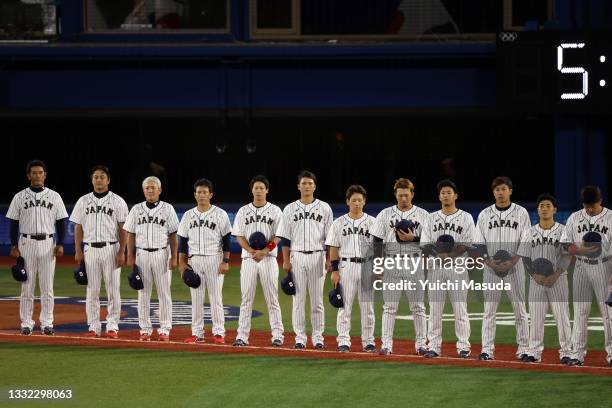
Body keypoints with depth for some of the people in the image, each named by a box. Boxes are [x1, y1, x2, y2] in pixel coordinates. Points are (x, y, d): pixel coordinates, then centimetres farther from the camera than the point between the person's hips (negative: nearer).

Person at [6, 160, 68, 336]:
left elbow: (61, 222, 6)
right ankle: (26, 323, 6)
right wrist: (14, 246, -3)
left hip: (48, 244, 1)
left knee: (47, 286, 0)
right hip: (26, 243, 0)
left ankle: (47, 323, 5)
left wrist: (60, 244, -4)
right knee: (27, 286, 1)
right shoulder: (20, 197, 4)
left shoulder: (54, 196, 6)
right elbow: (14, 223, 5)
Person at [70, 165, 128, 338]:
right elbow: (78, 227, 11)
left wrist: (122, 252, -9)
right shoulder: (83, 201, 10)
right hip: (90, 249, 3)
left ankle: (112, 326, 2)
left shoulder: (117, 201, 2)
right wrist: (78, 251, 3)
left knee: (113, 289, -2)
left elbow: (123, 229, -1)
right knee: (92, 290, 3)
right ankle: (94, 326, 8)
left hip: (111, 249, -2)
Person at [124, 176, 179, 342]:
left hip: (161, 254, -2)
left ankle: (164, 329, 3)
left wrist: (174, 258, -5)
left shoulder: (167, 209, 3)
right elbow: (131, 234, 10)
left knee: (164, 292, -2)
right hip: (142, 254, 2)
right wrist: (130, 257, 3)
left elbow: (173, 235, 2)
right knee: (143, 292, 4)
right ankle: (145, 329, 8)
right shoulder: (137, 209, 8)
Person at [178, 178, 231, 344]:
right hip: (194, 260, 3)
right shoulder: (188, 215, 10)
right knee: (196, 298, 4)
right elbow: (182, 240, 12)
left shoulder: (220, 214, 0)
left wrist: (226, 261, -8)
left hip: (214, 259, -3)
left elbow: (226, 239, -1)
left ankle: (219, 332, 0)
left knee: (216, 297, -4)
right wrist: (182, 262, 5)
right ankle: (197, 333, 8)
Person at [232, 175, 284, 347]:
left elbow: (277, 236, -2)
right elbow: (239, 236, 4)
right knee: (246, 299, 1)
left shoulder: (275, 211, 5)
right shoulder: (243, 211, 10)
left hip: (268, 258, -2)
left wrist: (263, 251, -16)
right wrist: (252, 251, -13)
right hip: (248, 259, 2)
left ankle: (277, 335, 0)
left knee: (272, 299, -2)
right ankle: (242, 336, 1)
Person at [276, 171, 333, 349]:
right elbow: (285, 237, 6)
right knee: (298, 299, 1)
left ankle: (318, 338, 7)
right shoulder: (290, 209, 7)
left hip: (317, 256, -1)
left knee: (317, 299, 1)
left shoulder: (324, 208, 6)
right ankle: (300, 338, 5)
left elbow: (330, 237, 5)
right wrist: (286, 260, 0)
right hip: (297, 256, 1)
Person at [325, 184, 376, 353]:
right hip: (346, 266, 0)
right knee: (344, 305, -2)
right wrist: (334, 271, -3)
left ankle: (368, 342, 10)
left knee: (367, 306, 3)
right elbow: (334, 249, 5)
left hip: (367, 266, 0)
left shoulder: (372, 222, 6)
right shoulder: (339, 223, 6)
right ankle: (343, 341, 0)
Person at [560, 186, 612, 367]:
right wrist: (581, 250, -14)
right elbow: (565, 245, 6)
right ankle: (577, 354, 5)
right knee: (580, 311, 2)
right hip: (581, 268, 2)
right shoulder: (574, 218, 6)